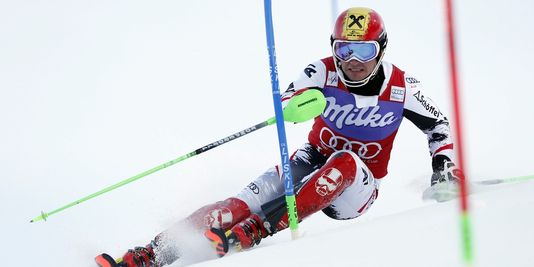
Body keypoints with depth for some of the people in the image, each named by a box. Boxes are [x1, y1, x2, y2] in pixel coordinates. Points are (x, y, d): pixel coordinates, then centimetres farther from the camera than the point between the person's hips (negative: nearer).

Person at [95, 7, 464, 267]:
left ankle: (258, 229, -46)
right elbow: (287, 104, -22)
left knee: (344, 162, -37)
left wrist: (445, 165, -9)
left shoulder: (402, 88, -10)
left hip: (357, 187, -1)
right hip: (313, 161, 1)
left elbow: (438, 125, 6)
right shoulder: (323, 72, -10)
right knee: (252, 198, -25)